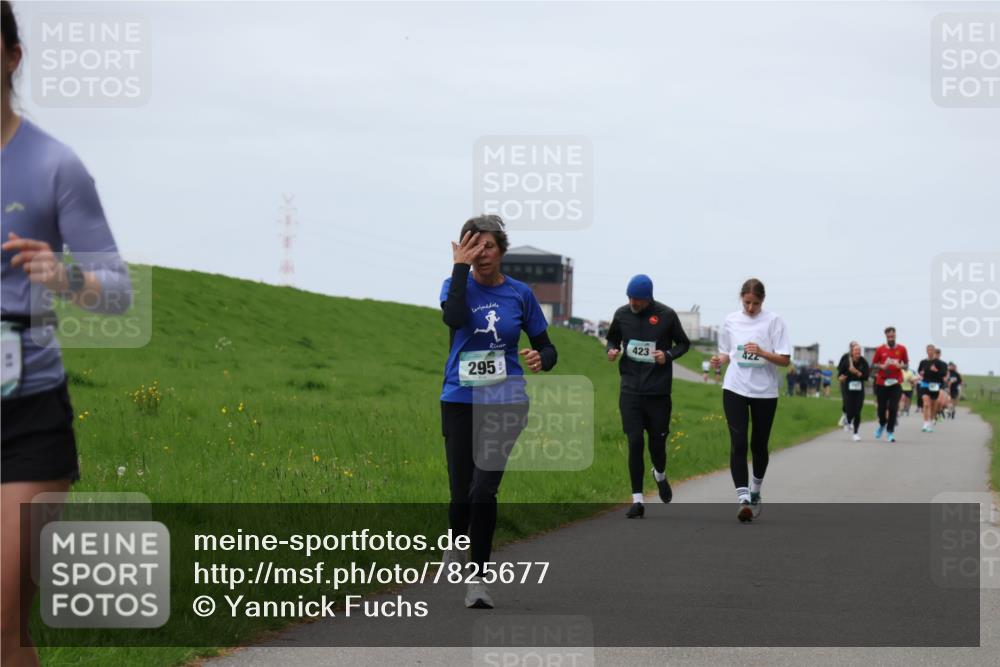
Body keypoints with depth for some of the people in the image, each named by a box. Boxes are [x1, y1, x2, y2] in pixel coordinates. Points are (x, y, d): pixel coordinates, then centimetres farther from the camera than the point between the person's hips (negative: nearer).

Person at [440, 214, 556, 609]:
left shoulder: (520, 294, 3)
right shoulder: (457, 284, 1)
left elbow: (547, 347, 8)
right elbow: (454, 318, -23)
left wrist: (541, 360, -15)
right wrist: (461, 267, -18)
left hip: (505, 403, -1)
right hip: (460, 402, 1)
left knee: (484, 489, -16)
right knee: (462, 492, 2)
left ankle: (477, 578, -6)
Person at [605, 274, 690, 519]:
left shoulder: (666, 315, -5)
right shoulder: (622, 314, 2)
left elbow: (683, 343, 7)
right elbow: (612, 338, 19)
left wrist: (668, 355, -13)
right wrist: (611, 350, -3)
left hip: (658, 391, -1)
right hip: (631, 390, 1)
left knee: (657, 442, 6)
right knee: (635, 443, -6)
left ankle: (660, 475, 41)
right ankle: (637, 500, 0)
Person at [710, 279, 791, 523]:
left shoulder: (774, 321, -4)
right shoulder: (731, 320, 5)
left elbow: (785, 359, -6)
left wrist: (761, 352, -22)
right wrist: (719, 361, -7)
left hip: (765, 392, -1)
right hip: (735, 389, 1)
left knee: (759, 445, 11)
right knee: (738, 443, -13)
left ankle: (755, 492, 34)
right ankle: (743, 499, -17)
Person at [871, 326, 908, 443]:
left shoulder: (901, 349, 4)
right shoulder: (880, 349, 4)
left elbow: (906, 364, 11)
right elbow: (873, 365, 8)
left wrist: (900, 366, -11)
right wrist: (882, 366, -12)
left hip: (895, 382, -1)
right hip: (881, 382, 1)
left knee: (893, 408, -8)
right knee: (881, 407, 7)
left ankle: (890, 432, -2)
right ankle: (882, 425, 36)